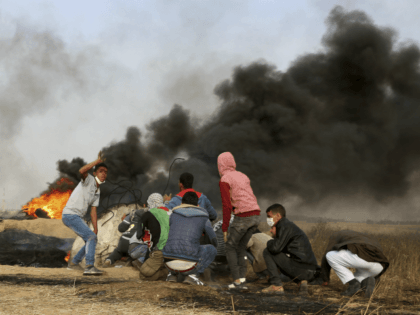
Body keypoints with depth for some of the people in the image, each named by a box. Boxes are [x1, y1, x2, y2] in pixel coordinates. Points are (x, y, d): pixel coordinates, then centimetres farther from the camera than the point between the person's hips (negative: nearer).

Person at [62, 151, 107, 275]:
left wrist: (96, 229, 7)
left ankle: (74, 262, 30)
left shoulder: (97, 191, 17)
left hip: (77, 218, 9)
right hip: (70, 215, -9)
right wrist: (97, 161, -28)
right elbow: (81, 171, -32)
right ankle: (89, 267, -27)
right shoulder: (89, 180, -7)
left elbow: (93, 211, 15)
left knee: (91, 239, 16)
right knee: (91, 237, -20)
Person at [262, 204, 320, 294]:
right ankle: (302, 281, 12)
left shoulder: (285, 226, -7)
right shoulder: (289, 224, 23)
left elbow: (276, 248, -17)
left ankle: (277, 286, -3)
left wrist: (269, 242, 5)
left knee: (267, 252, 0)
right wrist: (275, 235, 11)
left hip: (299, 268, -9)